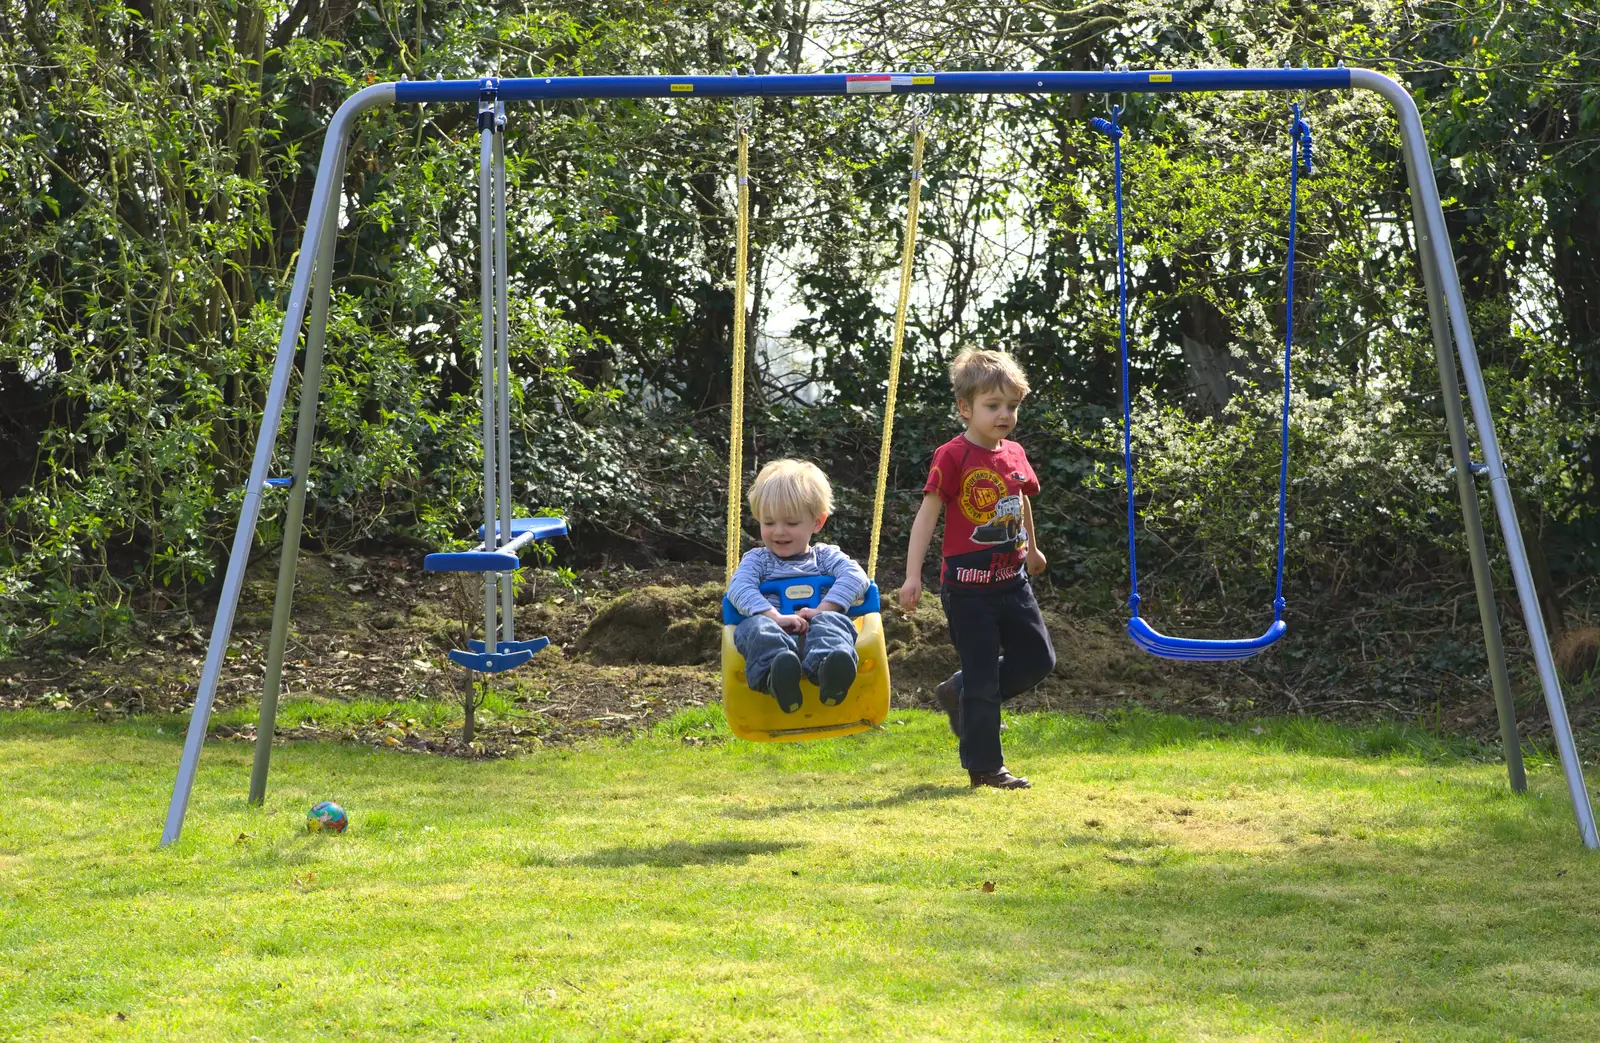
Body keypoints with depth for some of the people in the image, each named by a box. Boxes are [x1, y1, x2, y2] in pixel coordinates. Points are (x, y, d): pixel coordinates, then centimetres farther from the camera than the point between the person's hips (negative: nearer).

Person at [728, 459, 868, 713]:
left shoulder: (827, 556, 21)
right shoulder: (757, 560, 21)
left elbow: (855, 576, 1)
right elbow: (739, 587, -1)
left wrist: (822, 611, -17)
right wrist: (774, 617, -20)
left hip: (816, 636, 0)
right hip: (773, 636, 0)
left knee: (832, 622, -33)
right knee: (755, 626, -34)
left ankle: (829, 672, -71)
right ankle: (777, 678, -69)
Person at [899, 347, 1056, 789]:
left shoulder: (1014, 454, 6)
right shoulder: (953, 457, -14)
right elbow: (928, 512, -15)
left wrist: (1032, 549, 39)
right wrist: (913, 574, -22)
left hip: (1012, 580, 7)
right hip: (969, 586, -7)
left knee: (1038, 658, 8)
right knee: (982, 678, -1)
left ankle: (960, 694, 25)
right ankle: (984, 767, 9)